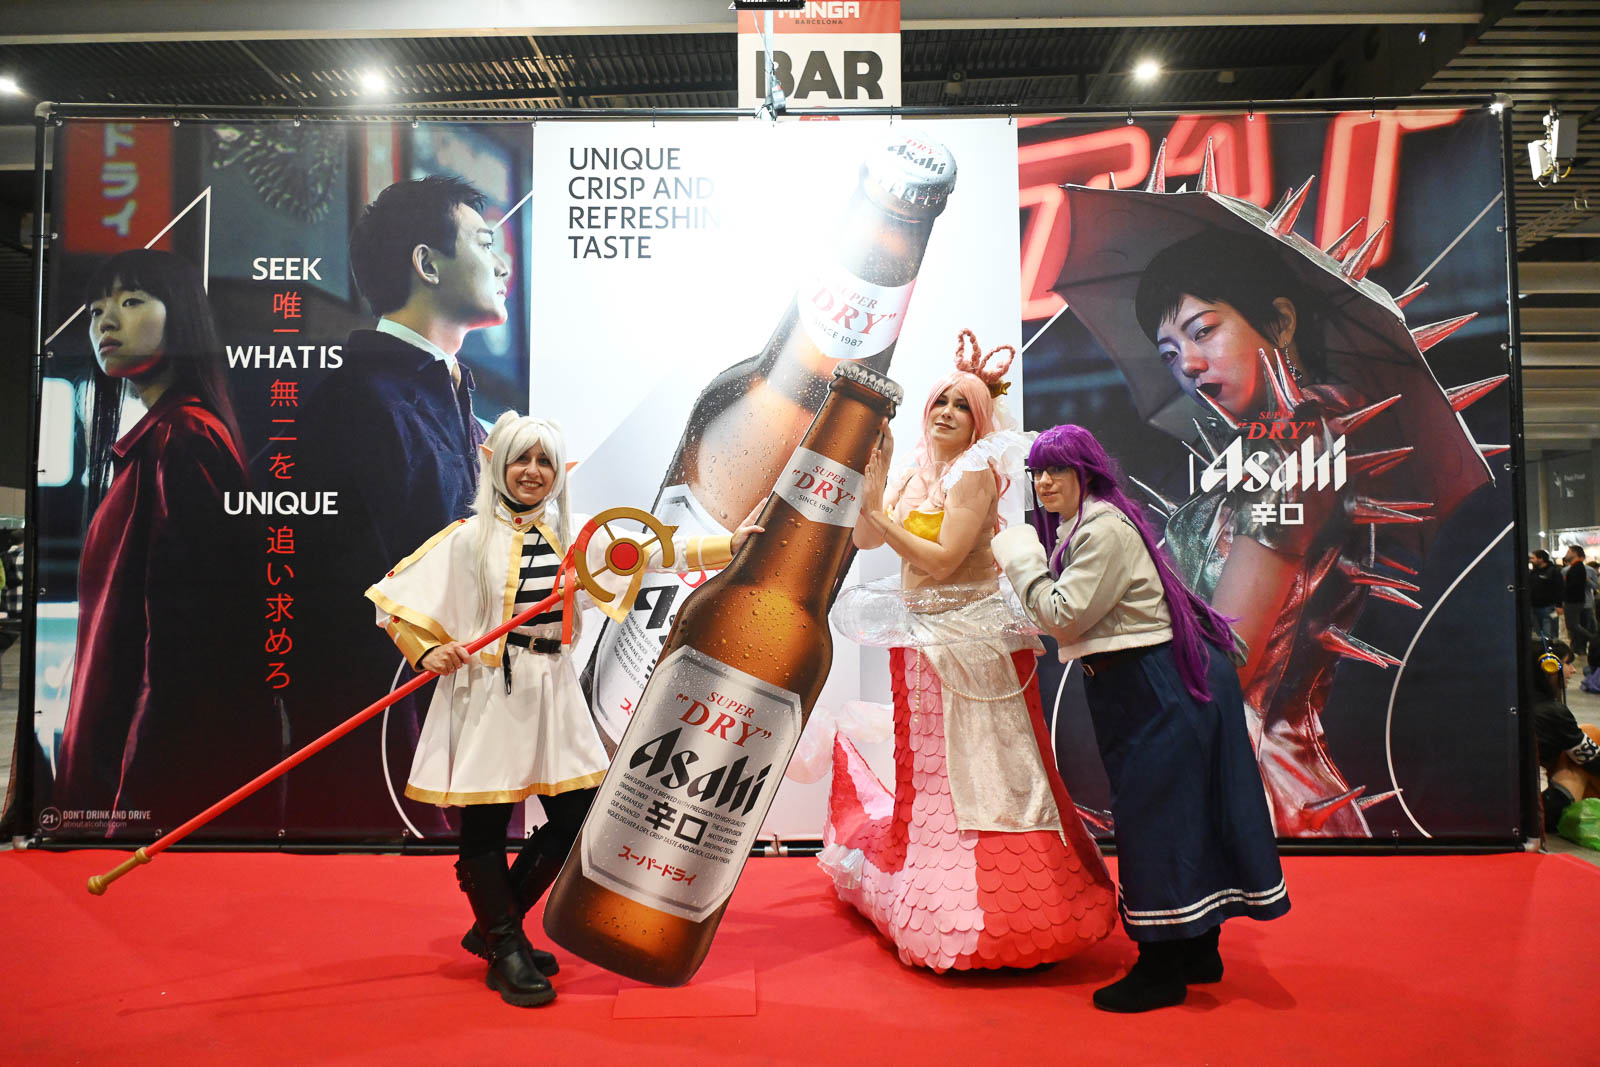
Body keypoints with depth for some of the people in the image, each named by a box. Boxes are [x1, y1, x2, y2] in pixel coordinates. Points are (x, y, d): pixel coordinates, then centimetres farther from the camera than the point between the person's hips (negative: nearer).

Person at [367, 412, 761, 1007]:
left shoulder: (573, 535, 8)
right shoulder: (469, 539, -3)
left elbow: (650, 554, 3)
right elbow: (393, 599, -1)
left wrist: (730, 545, -4)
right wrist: (428, 651, -16)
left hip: (553, 695, 5)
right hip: (488, 695, -5)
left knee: (578, 814, 7)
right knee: (485, 826, 1)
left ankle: (492, 928, 27)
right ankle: (506, 953, 22)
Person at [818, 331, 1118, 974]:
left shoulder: (975, 473, -10)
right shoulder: (913, 475, 11)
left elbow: (942, 560, -18)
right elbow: (865, 540, 4)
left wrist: (881, 511, -15)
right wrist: (875, 481, -6)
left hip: (972, 639, -7)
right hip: (922, 642, 7)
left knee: (978, 769, -3)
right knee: (929, 768, 14)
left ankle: (1000, 906, 9)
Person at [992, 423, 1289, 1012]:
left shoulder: (1105, 528, -18)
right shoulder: (1077, 527, 13)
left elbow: (1065, 616, -22)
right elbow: (1068, 620, 16)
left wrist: (1022, 560, -12)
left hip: (1156, 687, -10)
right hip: (1138, 682, 10)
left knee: (1151, 813, -3)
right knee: (1179, 809, 16)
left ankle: (1162, 971, 8)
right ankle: (1198, 950, 29)